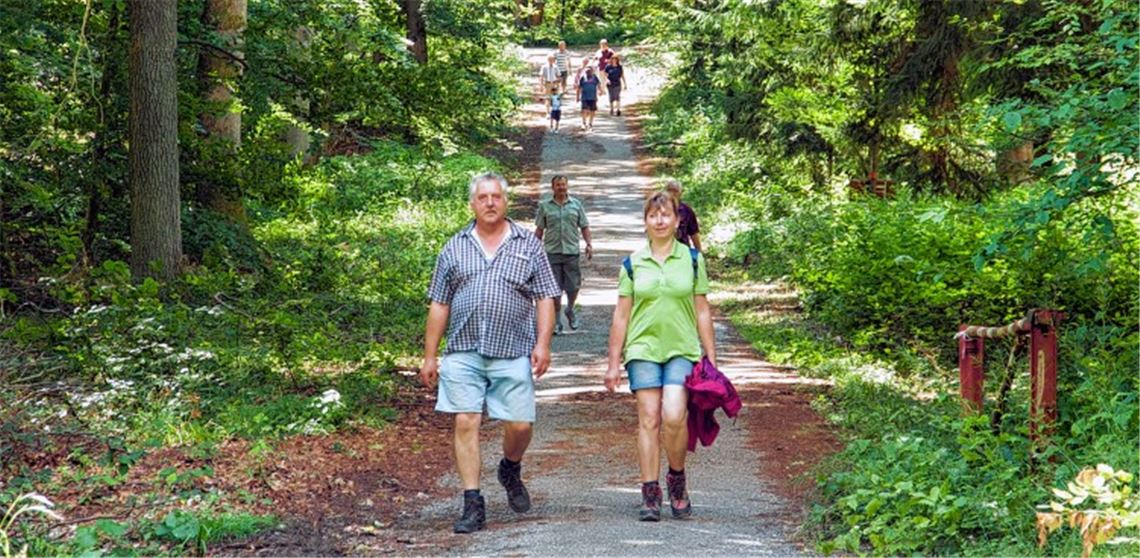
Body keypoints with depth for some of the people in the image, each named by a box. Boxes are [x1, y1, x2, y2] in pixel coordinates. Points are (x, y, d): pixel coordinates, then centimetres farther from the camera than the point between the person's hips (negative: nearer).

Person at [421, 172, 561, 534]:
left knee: (519, 425, -2)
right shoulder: (455, 249, 12)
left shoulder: (528, 245, 9)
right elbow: (439, 305, 12)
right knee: (465, 424, -5)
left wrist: (543, 345, -5)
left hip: (513, 353, -1)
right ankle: (472, 504, -1)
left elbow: (545, 299, 6)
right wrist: (429, 356, 9)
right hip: (463, 352, 1)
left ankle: (510, 471, 31)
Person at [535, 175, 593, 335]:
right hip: (552, 251, -1)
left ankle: (570, 310, 30)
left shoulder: (576, 205, 8)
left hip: (572, 251, 1)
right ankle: (557, 321, 10)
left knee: (573, 286, 1)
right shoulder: (545, 206, 5)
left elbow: (584, 227, 11)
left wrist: (589, 244, -1)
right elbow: (539, 230, 9)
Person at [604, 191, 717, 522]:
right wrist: (614, 363, 8)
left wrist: (711, 358, 7)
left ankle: (677, 479, 8)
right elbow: (621, 316, 9)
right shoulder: (633, 264, 6)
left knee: (674, 417, -16)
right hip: (644, 349, 1)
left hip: (682, 349, -1)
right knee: (649, 420, -3)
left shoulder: (693, 260, 6)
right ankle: (650, 494, 3)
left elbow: (702, 312, 9)